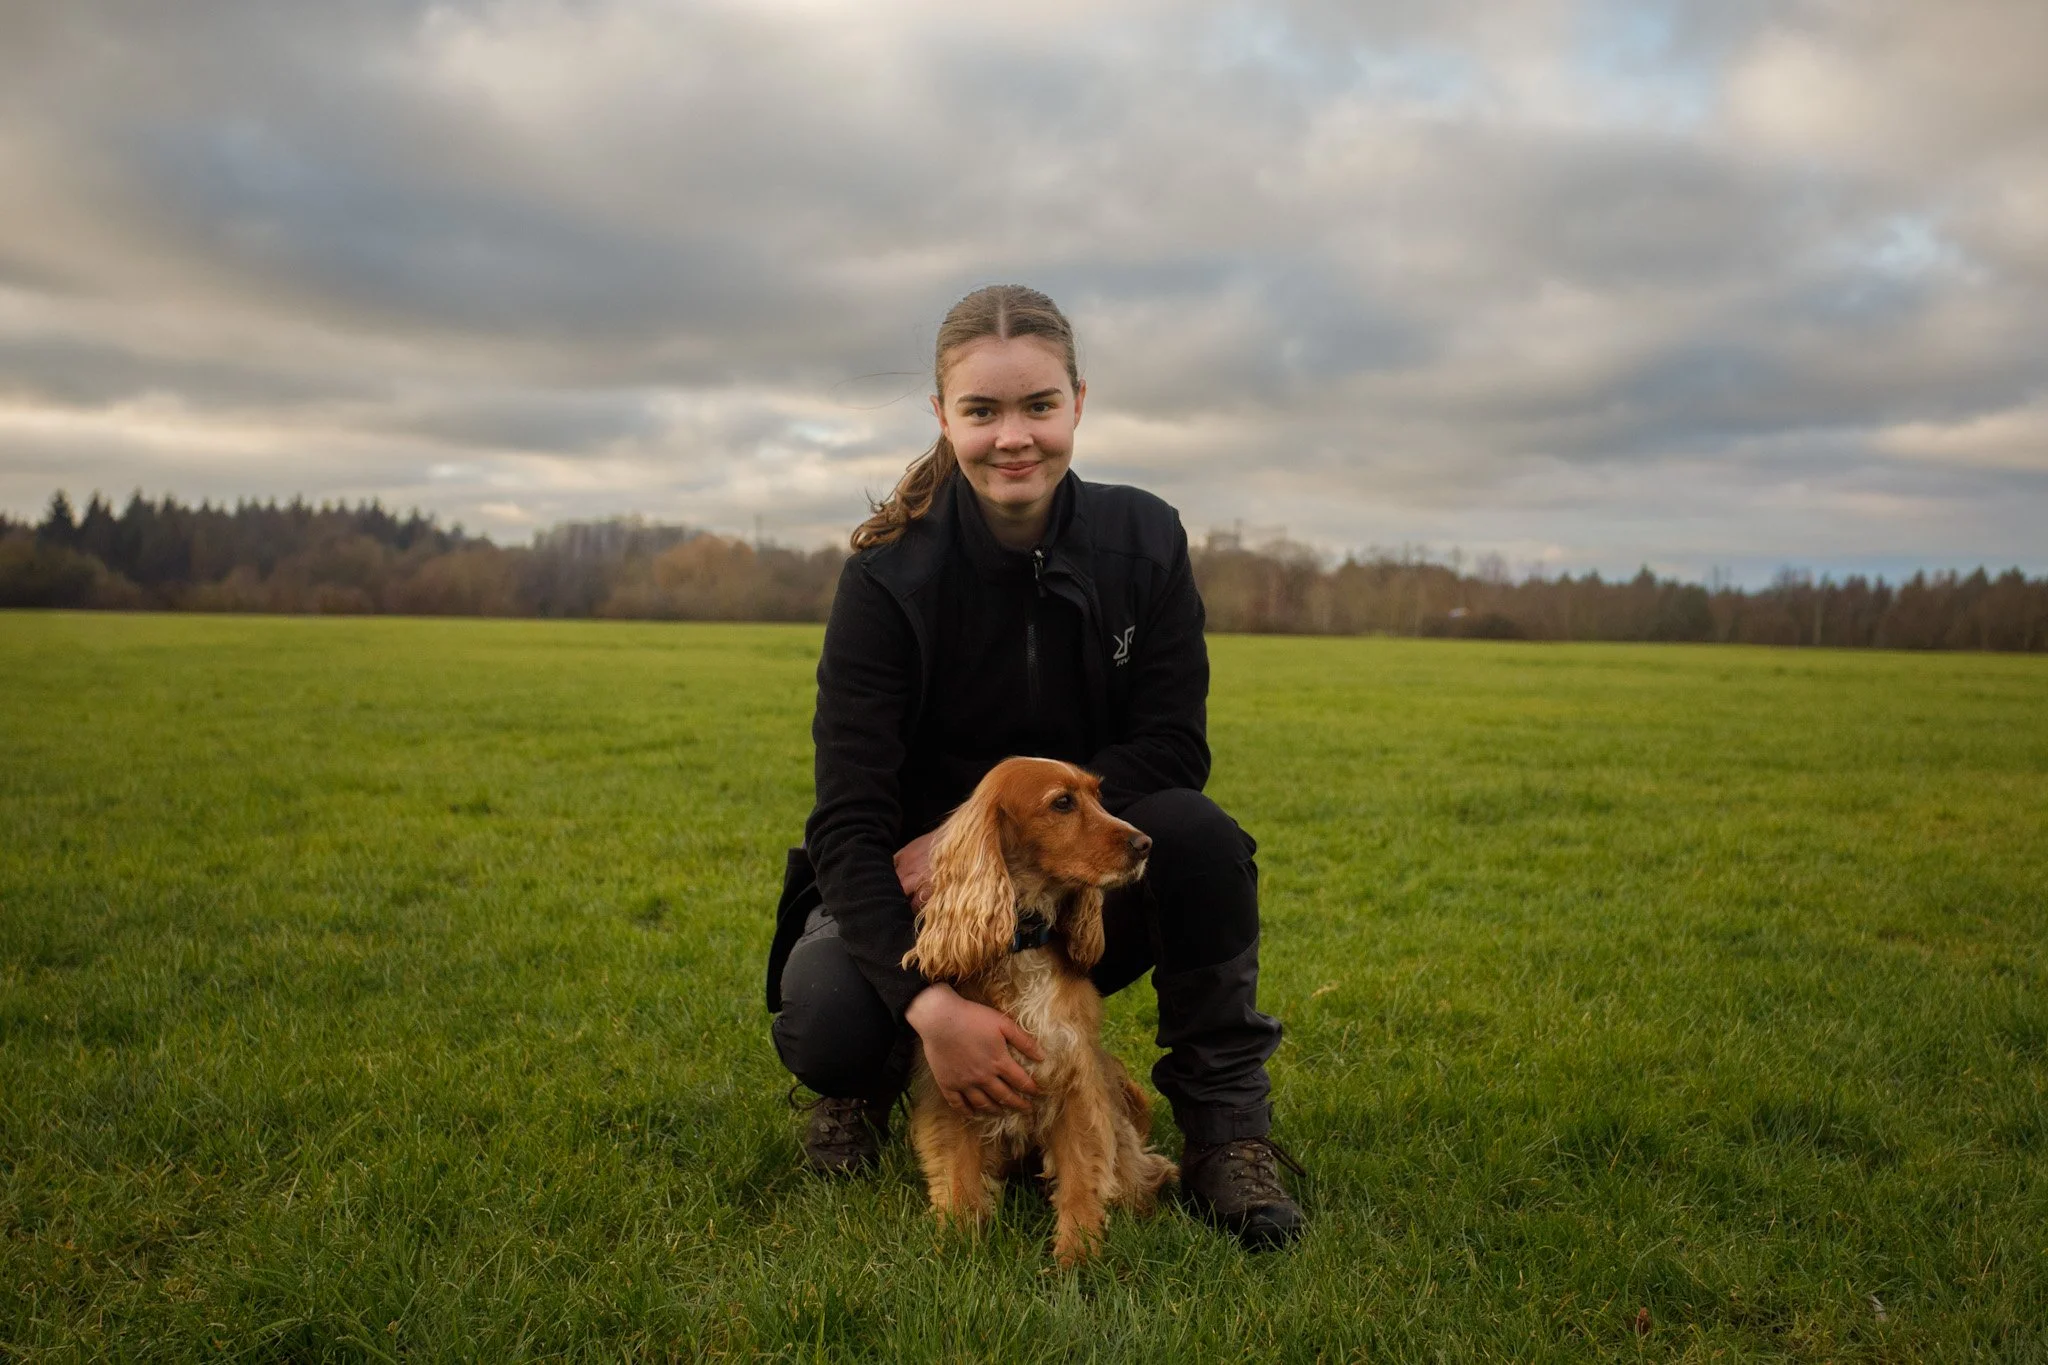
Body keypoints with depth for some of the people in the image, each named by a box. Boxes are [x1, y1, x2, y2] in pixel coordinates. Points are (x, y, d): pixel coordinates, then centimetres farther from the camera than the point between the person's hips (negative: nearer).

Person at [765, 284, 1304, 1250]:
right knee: (821, 1028, -30)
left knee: (1202, 837, -30)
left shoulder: (1144, 541, -10)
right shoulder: (888, 576, -17)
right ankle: (871, 1082, 10)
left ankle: (1226, 1131, -11)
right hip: (920, 890, -1)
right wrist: (928, 1003, -37)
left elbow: (1172, 751, -13)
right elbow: (848, 820, -23)